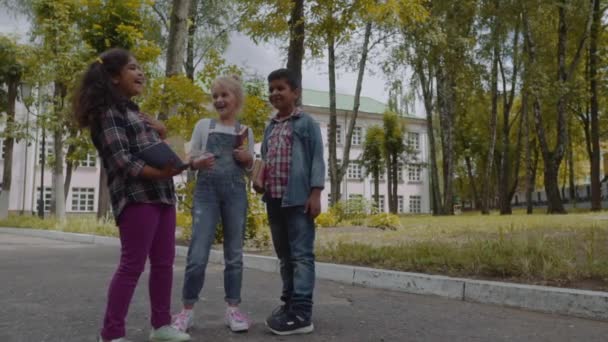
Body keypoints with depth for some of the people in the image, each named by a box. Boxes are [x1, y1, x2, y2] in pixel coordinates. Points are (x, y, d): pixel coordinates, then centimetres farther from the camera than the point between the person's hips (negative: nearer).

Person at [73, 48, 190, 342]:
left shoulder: (134, 111, 23)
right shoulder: (109, 111, -4)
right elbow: (121, 160, -16)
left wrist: (160, 130, 8)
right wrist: (157, 173, -27)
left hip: (162, 193, 9)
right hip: (136, 194, -9)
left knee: (164, 262, 10)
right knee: (132, 265, -7)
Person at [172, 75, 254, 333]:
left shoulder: (245, 131, 10)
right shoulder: (203, 125, 7)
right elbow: (191, 160, 7)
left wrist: (247, 158, -7)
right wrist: (200, 162, -15)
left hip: (235, 192, 2)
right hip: (206, 191, -1)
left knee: (234, 253, 5)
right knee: (198, 254, -8)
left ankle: (233, 308, 13)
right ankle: (187, 310, 4)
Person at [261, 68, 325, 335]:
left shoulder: (307, 123, 1)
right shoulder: (270, 128, 19)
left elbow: (317, 158, -5)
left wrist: (315, 193, -13)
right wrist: (258, 180, 7)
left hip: (298, 198, -7)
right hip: (274, 199, 7)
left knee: (301, 255, -7)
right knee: (284, 256, 11)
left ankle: (301, 314, -7)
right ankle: (289, 303, 20)